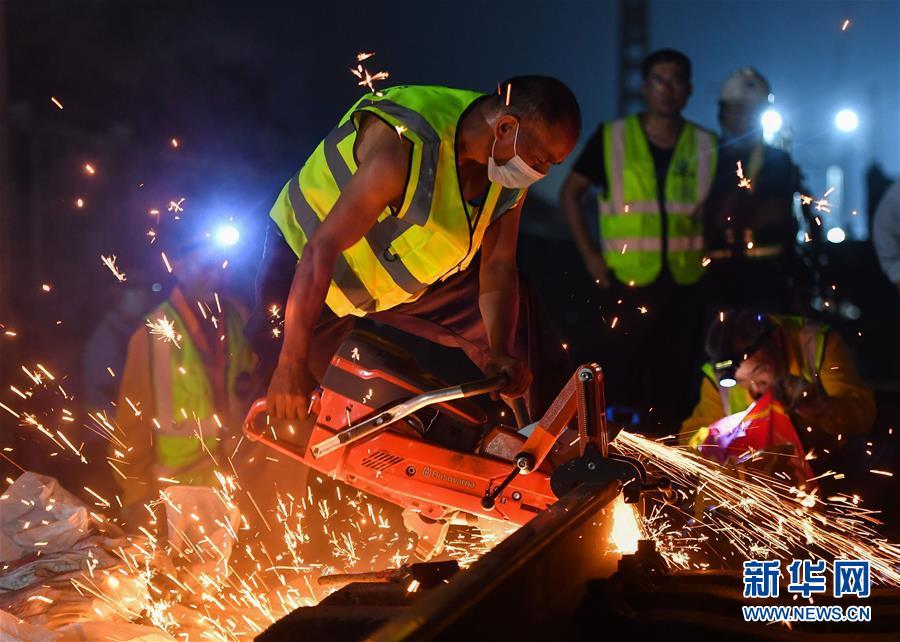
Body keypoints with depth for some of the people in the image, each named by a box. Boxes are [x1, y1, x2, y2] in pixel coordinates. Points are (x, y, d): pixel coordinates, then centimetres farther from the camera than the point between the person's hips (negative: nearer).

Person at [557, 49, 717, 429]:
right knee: (620, 383, -2)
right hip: (627, 284, -2)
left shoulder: (706, 147, 6)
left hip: (684, 285, 2)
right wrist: (590, 255, -1)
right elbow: (570, 194, 7)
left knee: (674, 386, 6)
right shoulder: (612, 139, 1)